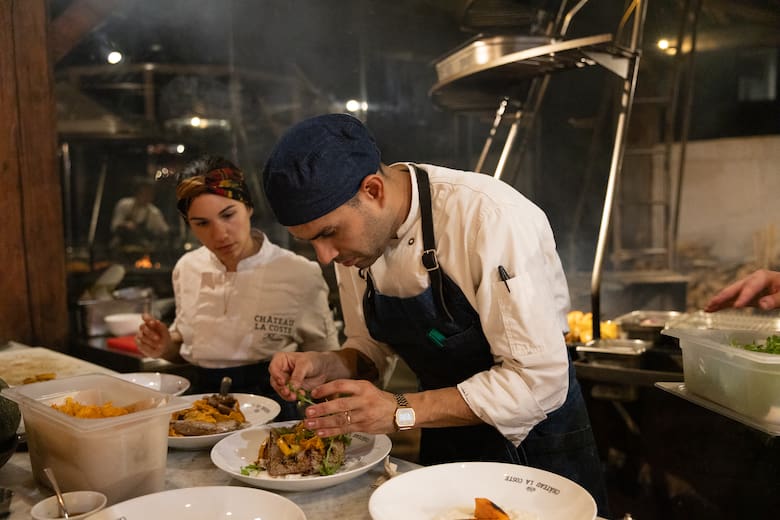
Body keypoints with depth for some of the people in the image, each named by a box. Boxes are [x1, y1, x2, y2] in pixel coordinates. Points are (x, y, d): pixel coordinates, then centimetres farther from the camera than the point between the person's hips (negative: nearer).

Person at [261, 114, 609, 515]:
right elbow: (372, 350, 4)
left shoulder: (493, 218, -29)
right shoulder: (353, 231, -8)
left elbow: (538, 380, -28)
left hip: (535, 444, -5)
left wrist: (402, 412, -30)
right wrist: (327, 368, -16)